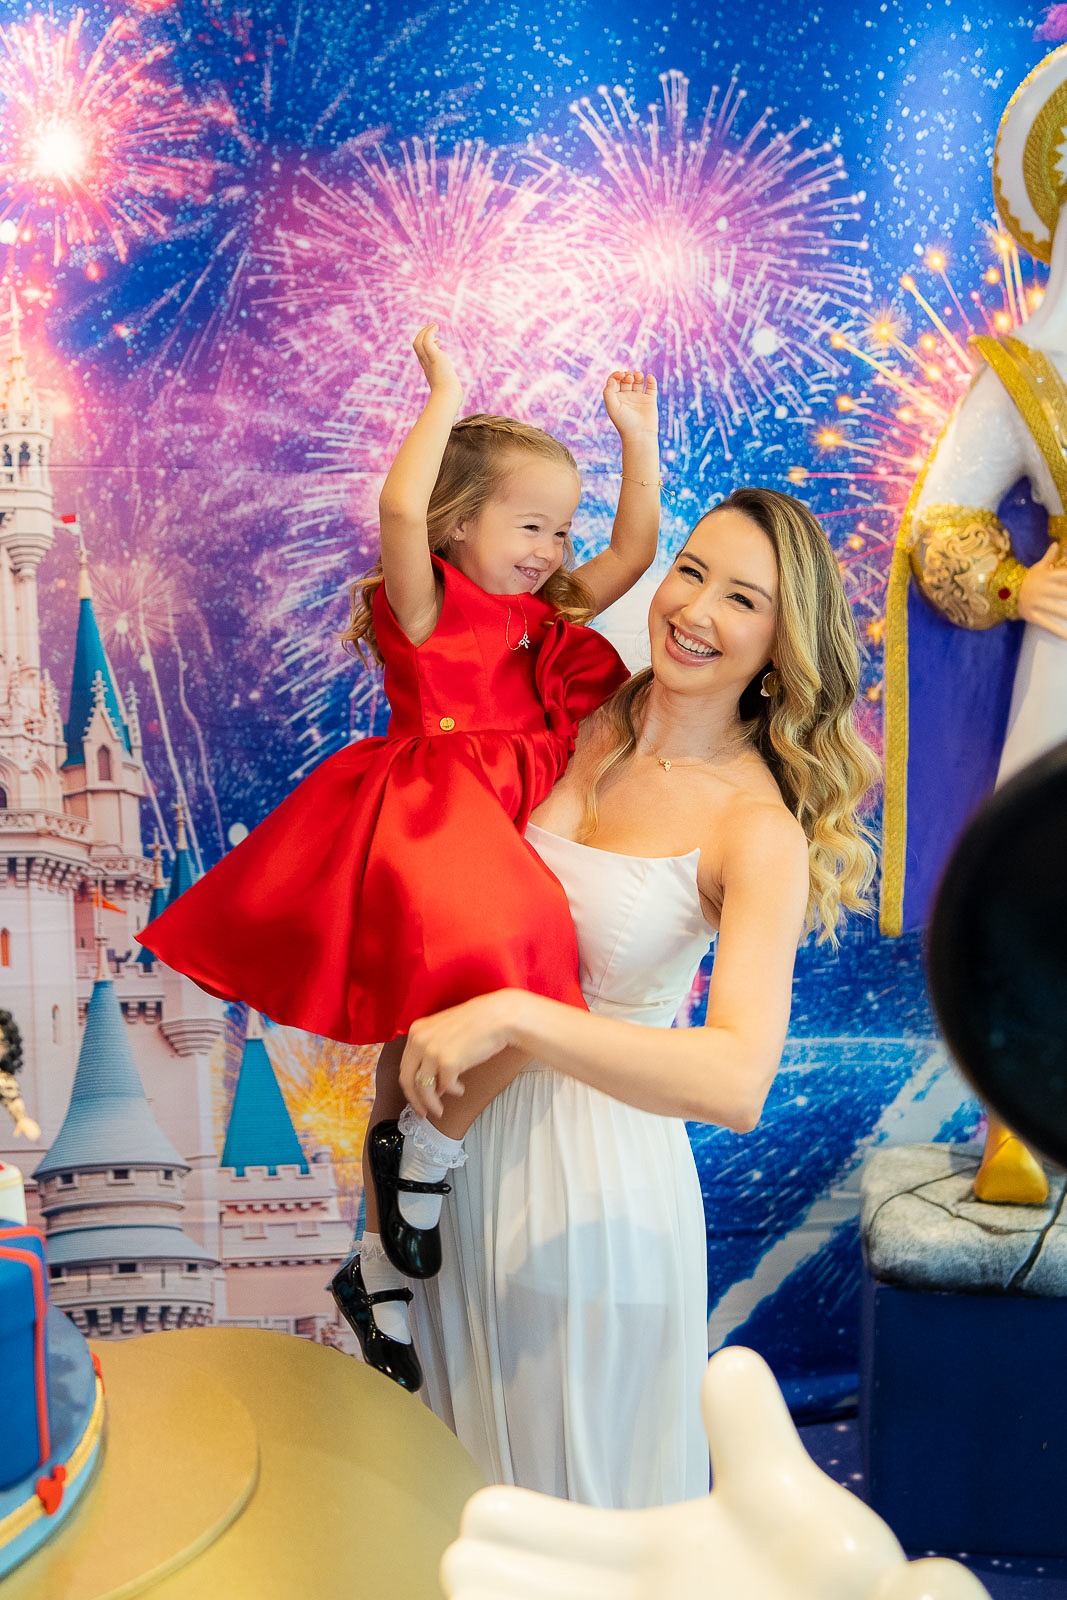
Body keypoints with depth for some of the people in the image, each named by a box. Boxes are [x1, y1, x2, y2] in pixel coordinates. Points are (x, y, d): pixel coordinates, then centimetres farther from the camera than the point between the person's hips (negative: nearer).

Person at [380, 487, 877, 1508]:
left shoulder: (759, 830, -19)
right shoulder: (585, 718, -5)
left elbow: (738, 1084, -32)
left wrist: (512, 1015, -35)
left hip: (596, 1171, -5)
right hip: (475, 1134, 5)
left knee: (576, 1478, 19)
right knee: (460, 1463, 28)